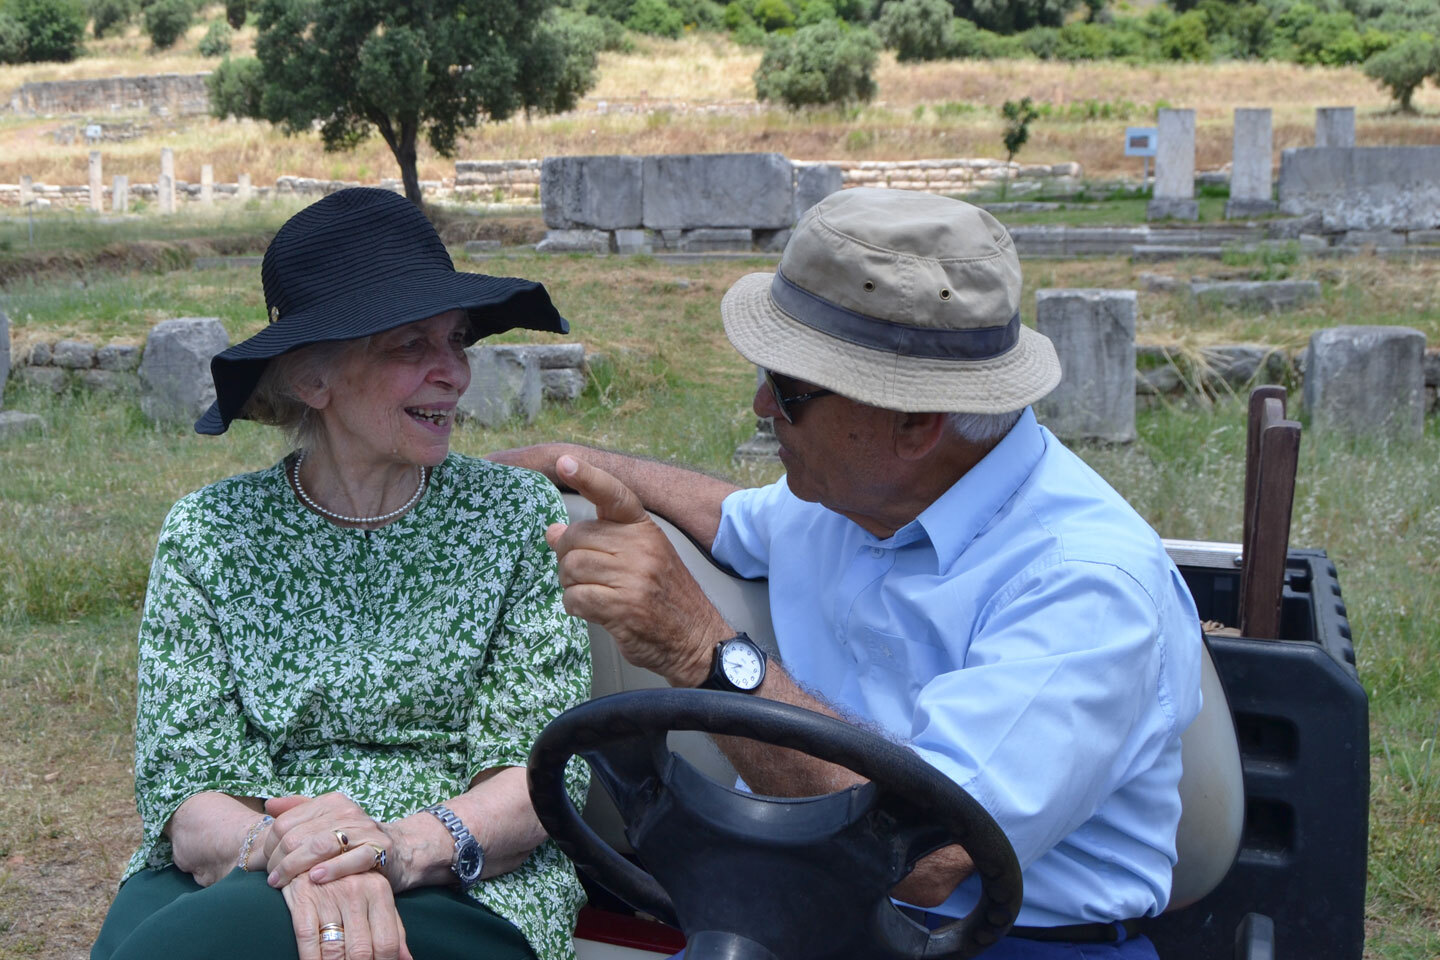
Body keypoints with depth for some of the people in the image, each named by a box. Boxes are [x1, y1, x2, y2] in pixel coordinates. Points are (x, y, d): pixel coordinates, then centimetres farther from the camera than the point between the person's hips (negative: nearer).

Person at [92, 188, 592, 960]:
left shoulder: (519, 516, 7)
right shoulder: (208, 534, 7)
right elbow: (185, 789, 0)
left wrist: (408, 845, -19)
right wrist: (275, 849, -23)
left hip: (464, 898, -1)